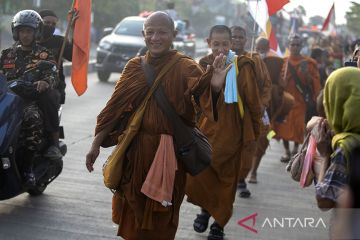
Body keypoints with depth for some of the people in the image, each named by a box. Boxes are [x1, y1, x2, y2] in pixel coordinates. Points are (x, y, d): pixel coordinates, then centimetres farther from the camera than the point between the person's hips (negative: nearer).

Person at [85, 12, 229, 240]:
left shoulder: (185, 67, -6)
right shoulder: (135, 66, 4)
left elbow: (202, 91, -26)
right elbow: (115, 106, 5)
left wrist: (214, 85, -49)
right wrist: (96, 144, 3)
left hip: (169, 151, -3)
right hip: (135, 149, 3)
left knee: (161, 216, 10)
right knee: (133, 212, 15)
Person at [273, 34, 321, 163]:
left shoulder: (308, 63, 3)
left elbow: (314, 82, 2)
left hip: (300, 100, -1)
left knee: (299, 127, -2)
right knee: (284, 126, 0)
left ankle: (296, 148, 18)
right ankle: (287, 151, 11)